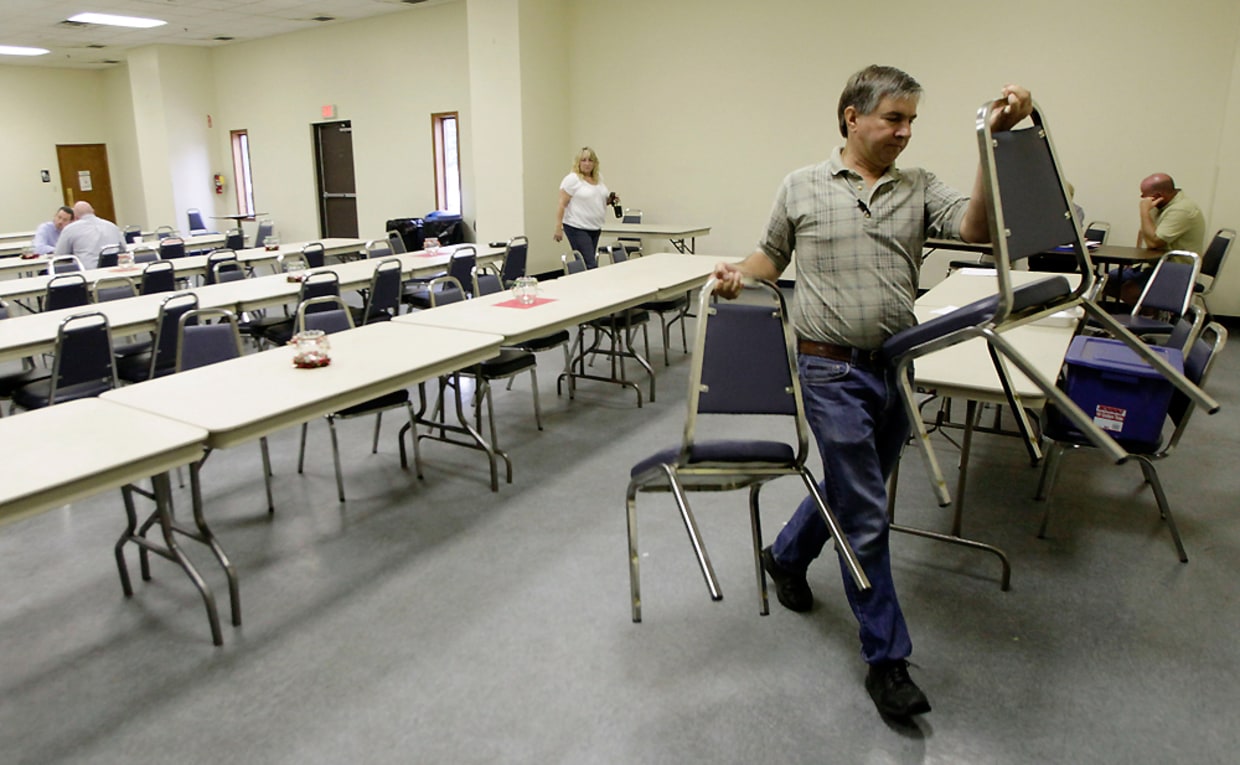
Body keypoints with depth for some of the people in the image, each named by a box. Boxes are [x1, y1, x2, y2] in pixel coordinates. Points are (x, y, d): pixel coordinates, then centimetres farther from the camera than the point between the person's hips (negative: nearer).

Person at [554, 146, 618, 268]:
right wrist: (558, 227, -16)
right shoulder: (572, 179, -10)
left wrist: (610, 200, 3)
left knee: (589, 262, 8)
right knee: (590, 265, -13)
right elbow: (562, 204, -11)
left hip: (595, 228, 7)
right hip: (577, 228, -7)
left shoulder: (599, 177, 11)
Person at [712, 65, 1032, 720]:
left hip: (897, 367, 4)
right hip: (833, 370, -4)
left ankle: (786, 556, 47)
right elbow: (773, 256, 14)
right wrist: (738, 272, -7)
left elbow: (975, 228, -10)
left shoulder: (918, 188, 7)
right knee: (866, 516, -2)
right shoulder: (803, 187, 3)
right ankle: (887, 659, 12)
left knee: (852, 489, 19)